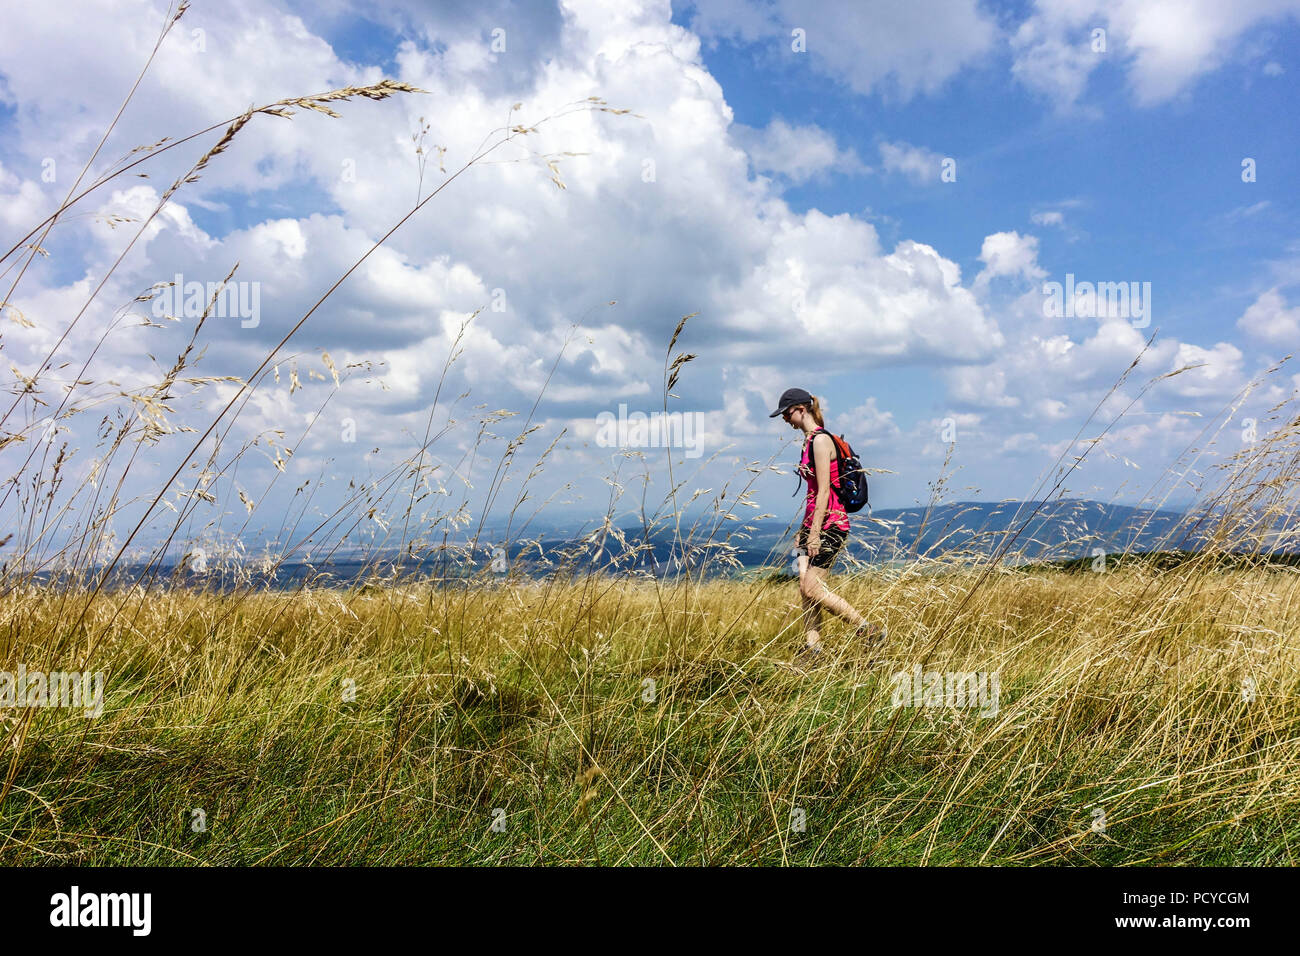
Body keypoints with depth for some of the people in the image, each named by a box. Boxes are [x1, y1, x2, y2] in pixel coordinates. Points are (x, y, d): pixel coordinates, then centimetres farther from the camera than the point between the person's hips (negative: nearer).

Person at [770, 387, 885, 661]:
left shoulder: (821, 440, -14)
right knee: (804, 585, 3)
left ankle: (869, 630, 2)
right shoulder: (809, 441, 15)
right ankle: (812, 646, 8)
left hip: (831, 523, -9)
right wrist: (805, 528, 21)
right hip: (814, 521, 9)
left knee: (811, 588, -9)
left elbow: (824, 491, -19)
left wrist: (815, 533, -21)